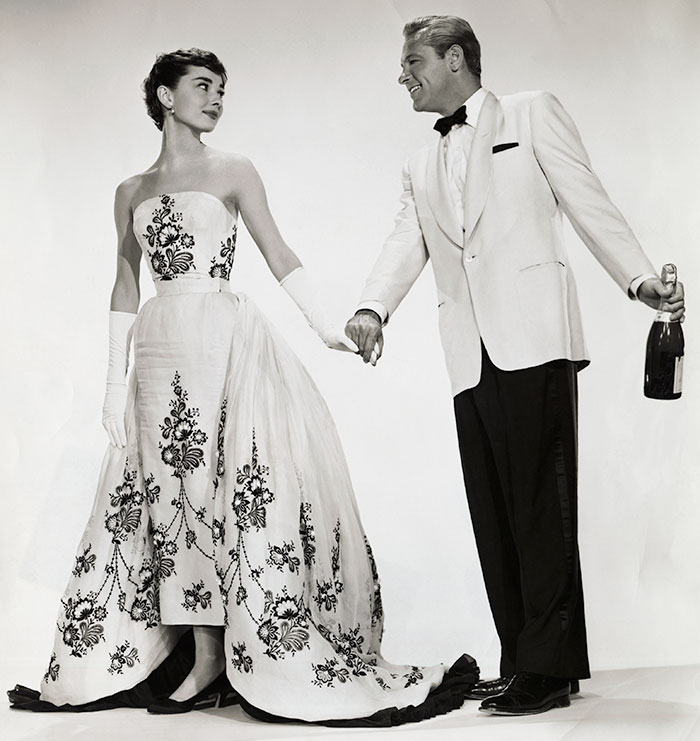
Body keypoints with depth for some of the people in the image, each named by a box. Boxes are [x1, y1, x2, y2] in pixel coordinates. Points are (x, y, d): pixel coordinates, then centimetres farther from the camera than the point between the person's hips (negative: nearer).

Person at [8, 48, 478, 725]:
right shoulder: (132, 192, 15)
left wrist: (325, 325, -7)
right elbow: (125, 286, 15)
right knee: (175, 494, 3)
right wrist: (116, 379, 10)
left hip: (226, 344, -3)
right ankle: (201, 657, 11)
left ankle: (215, 661, -2)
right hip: (161, 353, 3)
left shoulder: (232, 172, 8)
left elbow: (279, 255, 4)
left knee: (226, 484, -8)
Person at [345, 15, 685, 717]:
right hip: (471, 358, 6)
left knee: (541, 506, -8)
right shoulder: (421, 167, 25)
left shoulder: (531, 113, 10)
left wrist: (641, 278, -8)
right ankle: (520, 664, 11)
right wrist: (372, 308, -9)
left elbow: (588, 204, 4)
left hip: (533, 340, -6)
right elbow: (406, 245, 10)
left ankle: (550, 667, -2)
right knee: (494, 515, 5)